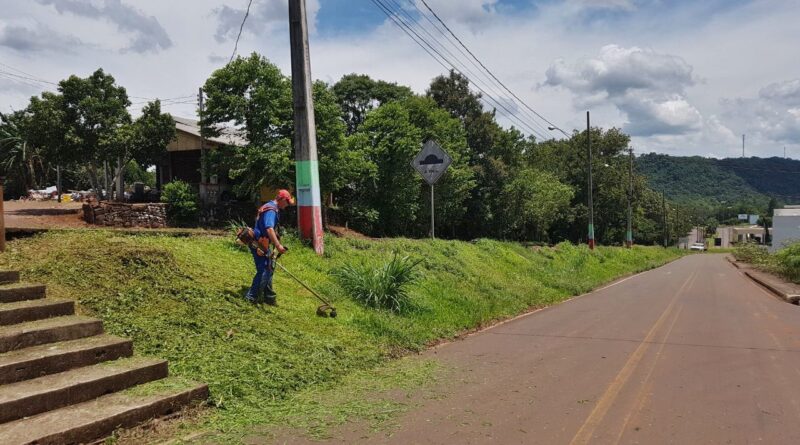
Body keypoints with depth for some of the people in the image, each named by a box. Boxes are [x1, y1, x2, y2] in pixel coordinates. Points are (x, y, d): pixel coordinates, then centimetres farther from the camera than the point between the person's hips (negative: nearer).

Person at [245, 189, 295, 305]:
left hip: (263, 244, 11)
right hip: (259, 245, -11)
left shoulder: (272, 208, 16)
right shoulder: (271, 210, -18)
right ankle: (251, 298, -3)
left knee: (268, 270, 15)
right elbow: (269, 229, -32)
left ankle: (269, 297, 22)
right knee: (263, 271, -9)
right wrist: (278, 245, -38)